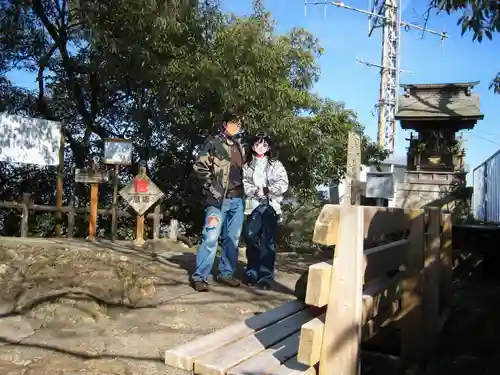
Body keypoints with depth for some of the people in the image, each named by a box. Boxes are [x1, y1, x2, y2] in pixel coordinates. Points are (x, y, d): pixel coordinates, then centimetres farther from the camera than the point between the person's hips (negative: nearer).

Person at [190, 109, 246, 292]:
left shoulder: (240, 147, 17)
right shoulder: (213, 143, -1)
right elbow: (200, 166, -6)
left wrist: (243, 191, 15)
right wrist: (212, 187, -11)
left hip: (237, 199, 7)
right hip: (219, 198, -6)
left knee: (232, 238, 10)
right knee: (211, 236, -11)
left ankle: (226, 273, 22)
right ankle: (199, 276, -3)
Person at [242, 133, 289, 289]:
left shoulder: (275, 164, 10)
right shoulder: (247, 165, 15)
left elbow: (283, 184, 0)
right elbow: (244, 184, 3)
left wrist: (267, 190, -10)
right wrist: (257, 191, -12)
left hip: (271, 205, -1)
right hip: (254, 205, 2)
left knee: (268, 241, -5)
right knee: (250, 236, -6)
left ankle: (266, 275, -1)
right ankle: (252, 272, 10)